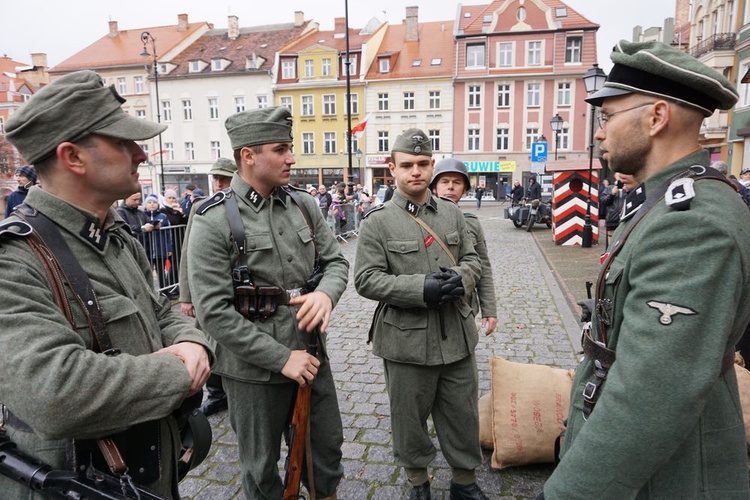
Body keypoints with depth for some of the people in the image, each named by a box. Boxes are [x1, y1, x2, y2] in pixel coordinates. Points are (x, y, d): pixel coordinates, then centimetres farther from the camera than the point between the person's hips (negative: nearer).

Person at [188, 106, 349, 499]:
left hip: (311, 353, 5)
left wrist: (326, 293, -19)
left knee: (328, 445, 22)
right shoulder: (213, 222, -16)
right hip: (254, 369, -4)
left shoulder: (303, 205, 0)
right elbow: (214, 312, -19)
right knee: (262, 467, 17)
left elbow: (335, 261, 5)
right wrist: (282, 357, -18)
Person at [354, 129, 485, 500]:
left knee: (463, 414, 17)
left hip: (456, 336, 4)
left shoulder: (452, 212, 6)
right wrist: (421, 288, -22)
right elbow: (366, 279, -11)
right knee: (409, 417, 14)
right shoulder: (377, 221, -7)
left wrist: (461, 277, -13)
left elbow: (472, 259, 11)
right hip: (407, 340, -3)